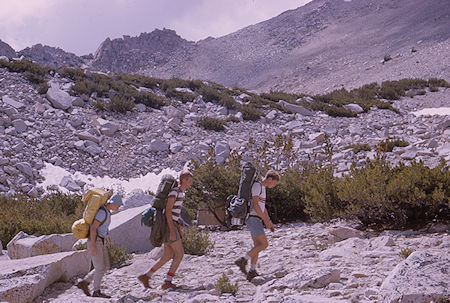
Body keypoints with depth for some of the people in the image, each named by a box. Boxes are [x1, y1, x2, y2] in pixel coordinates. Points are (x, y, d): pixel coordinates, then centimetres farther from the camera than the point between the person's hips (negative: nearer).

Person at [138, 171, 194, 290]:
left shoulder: (181, 193, 16)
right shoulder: (174, 191, -16)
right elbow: (168, 211, -22)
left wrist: (179, 229, 21)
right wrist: (172, 231, -25)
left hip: (172, 224, 10)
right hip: (169, 225, -10)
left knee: (168, 256, 11)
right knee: (180, 254, -8)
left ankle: (145, 276, 14)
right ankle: (167, 282, -5)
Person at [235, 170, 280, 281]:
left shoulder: (263, 188, 21)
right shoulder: (257, 186, -10)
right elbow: (255, 204, -19)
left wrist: (269, 222, 18)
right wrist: (265, 220, -17)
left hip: (257, 219, 10)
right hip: (253, 218, -10)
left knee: (257, 246, 6)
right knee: (264, 244, -13)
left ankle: (252, 272, 5)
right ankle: (243, 260, -11)